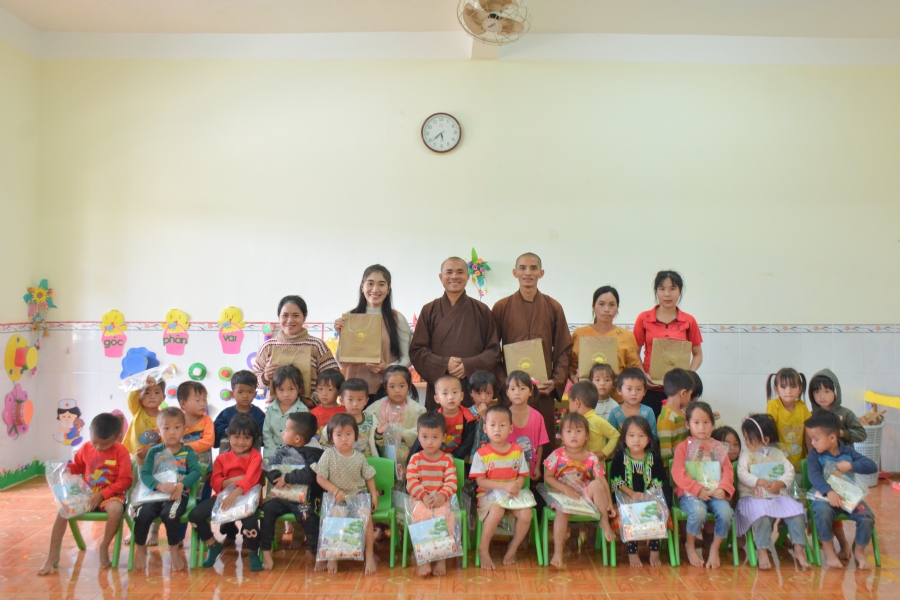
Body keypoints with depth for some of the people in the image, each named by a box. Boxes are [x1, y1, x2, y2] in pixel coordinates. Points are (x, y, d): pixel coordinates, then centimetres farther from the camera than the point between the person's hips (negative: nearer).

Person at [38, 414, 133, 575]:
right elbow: (78, 466, 21)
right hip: (87, 494, 5)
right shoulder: (85, 448, 2)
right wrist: (67, 469, -4)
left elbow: (125, 480, -13)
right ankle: (52, 556, -4)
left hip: (111, 495, -4)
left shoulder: (121, 451, -12)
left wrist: (102, 495, -19)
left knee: (116, 509, -37)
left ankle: (104, 548, -11)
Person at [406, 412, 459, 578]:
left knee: (443, 517, -30)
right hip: (419, 499, 0)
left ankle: (442, 559, -15)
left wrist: (441, 496, -23)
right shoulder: (415, 459, 4)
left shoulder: (447, 459, 5)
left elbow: (452, 482, -4)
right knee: (422, 516, -32)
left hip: (441, 500, 0)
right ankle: (423, 560, -25)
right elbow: (411, 482, -6)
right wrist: (424, 496, -21)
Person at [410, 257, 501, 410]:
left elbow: (494, 350, 5)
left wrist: (469, 365, -12)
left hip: (475, 388, 0)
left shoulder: (482, 311, 7)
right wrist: (444, 364, -12)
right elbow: (416, 350, 3)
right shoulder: (429, 311, 7)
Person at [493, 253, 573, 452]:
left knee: (545, 445, 5)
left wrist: (556, 381, -4)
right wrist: (502, 380, -7)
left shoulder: (554, 308, 6)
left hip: (543, 390, 1)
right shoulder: (501, 307, 3)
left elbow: (564, 349, 8)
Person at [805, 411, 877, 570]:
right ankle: (829, 551, -10)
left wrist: (851, 466, -16)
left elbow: (872, 466, -1)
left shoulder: (848, 451, 6)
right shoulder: (815, 454, -1)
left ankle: (859, 551, 8)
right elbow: (814, 476, -17)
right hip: (825, 496, -2)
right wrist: (829, 491, -32)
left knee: (867, 517, -21)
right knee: (822, 513, -34)